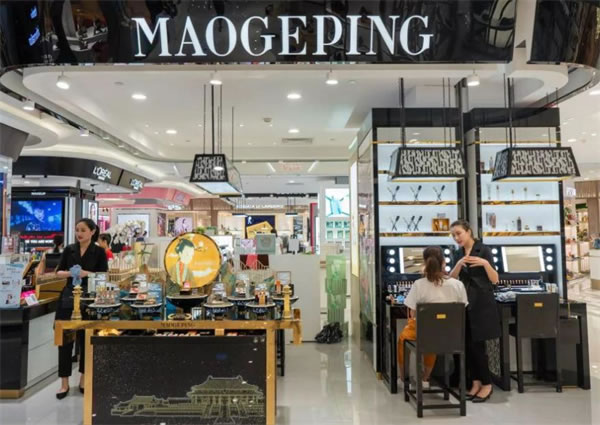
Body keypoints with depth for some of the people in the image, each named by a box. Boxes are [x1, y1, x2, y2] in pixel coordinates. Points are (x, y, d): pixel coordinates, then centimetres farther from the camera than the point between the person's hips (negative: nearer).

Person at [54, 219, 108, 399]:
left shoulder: (99, 252, -1)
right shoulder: (69, 250, 7)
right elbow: (59, 272, 7)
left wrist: (86, 273, -20)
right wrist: (69, 273, -13)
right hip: (68, 297, 2)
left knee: (86, 339, 7)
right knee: (65, 338, 2)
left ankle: (83, 380, 22)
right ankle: (64, 383, 12)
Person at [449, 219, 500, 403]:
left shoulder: (484, 250, -7)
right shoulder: (458, 254, 10)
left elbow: (495, 280, -9)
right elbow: (451, 278, 0)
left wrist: (485, 263, -25)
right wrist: (459, 265, -16)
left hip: (482, 303, -6)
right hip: (465, 302, 6)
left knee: (477, 345, -4)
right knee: (467, 344, 7)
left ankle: (487, 384, 10)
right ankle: (476, 382, 19)